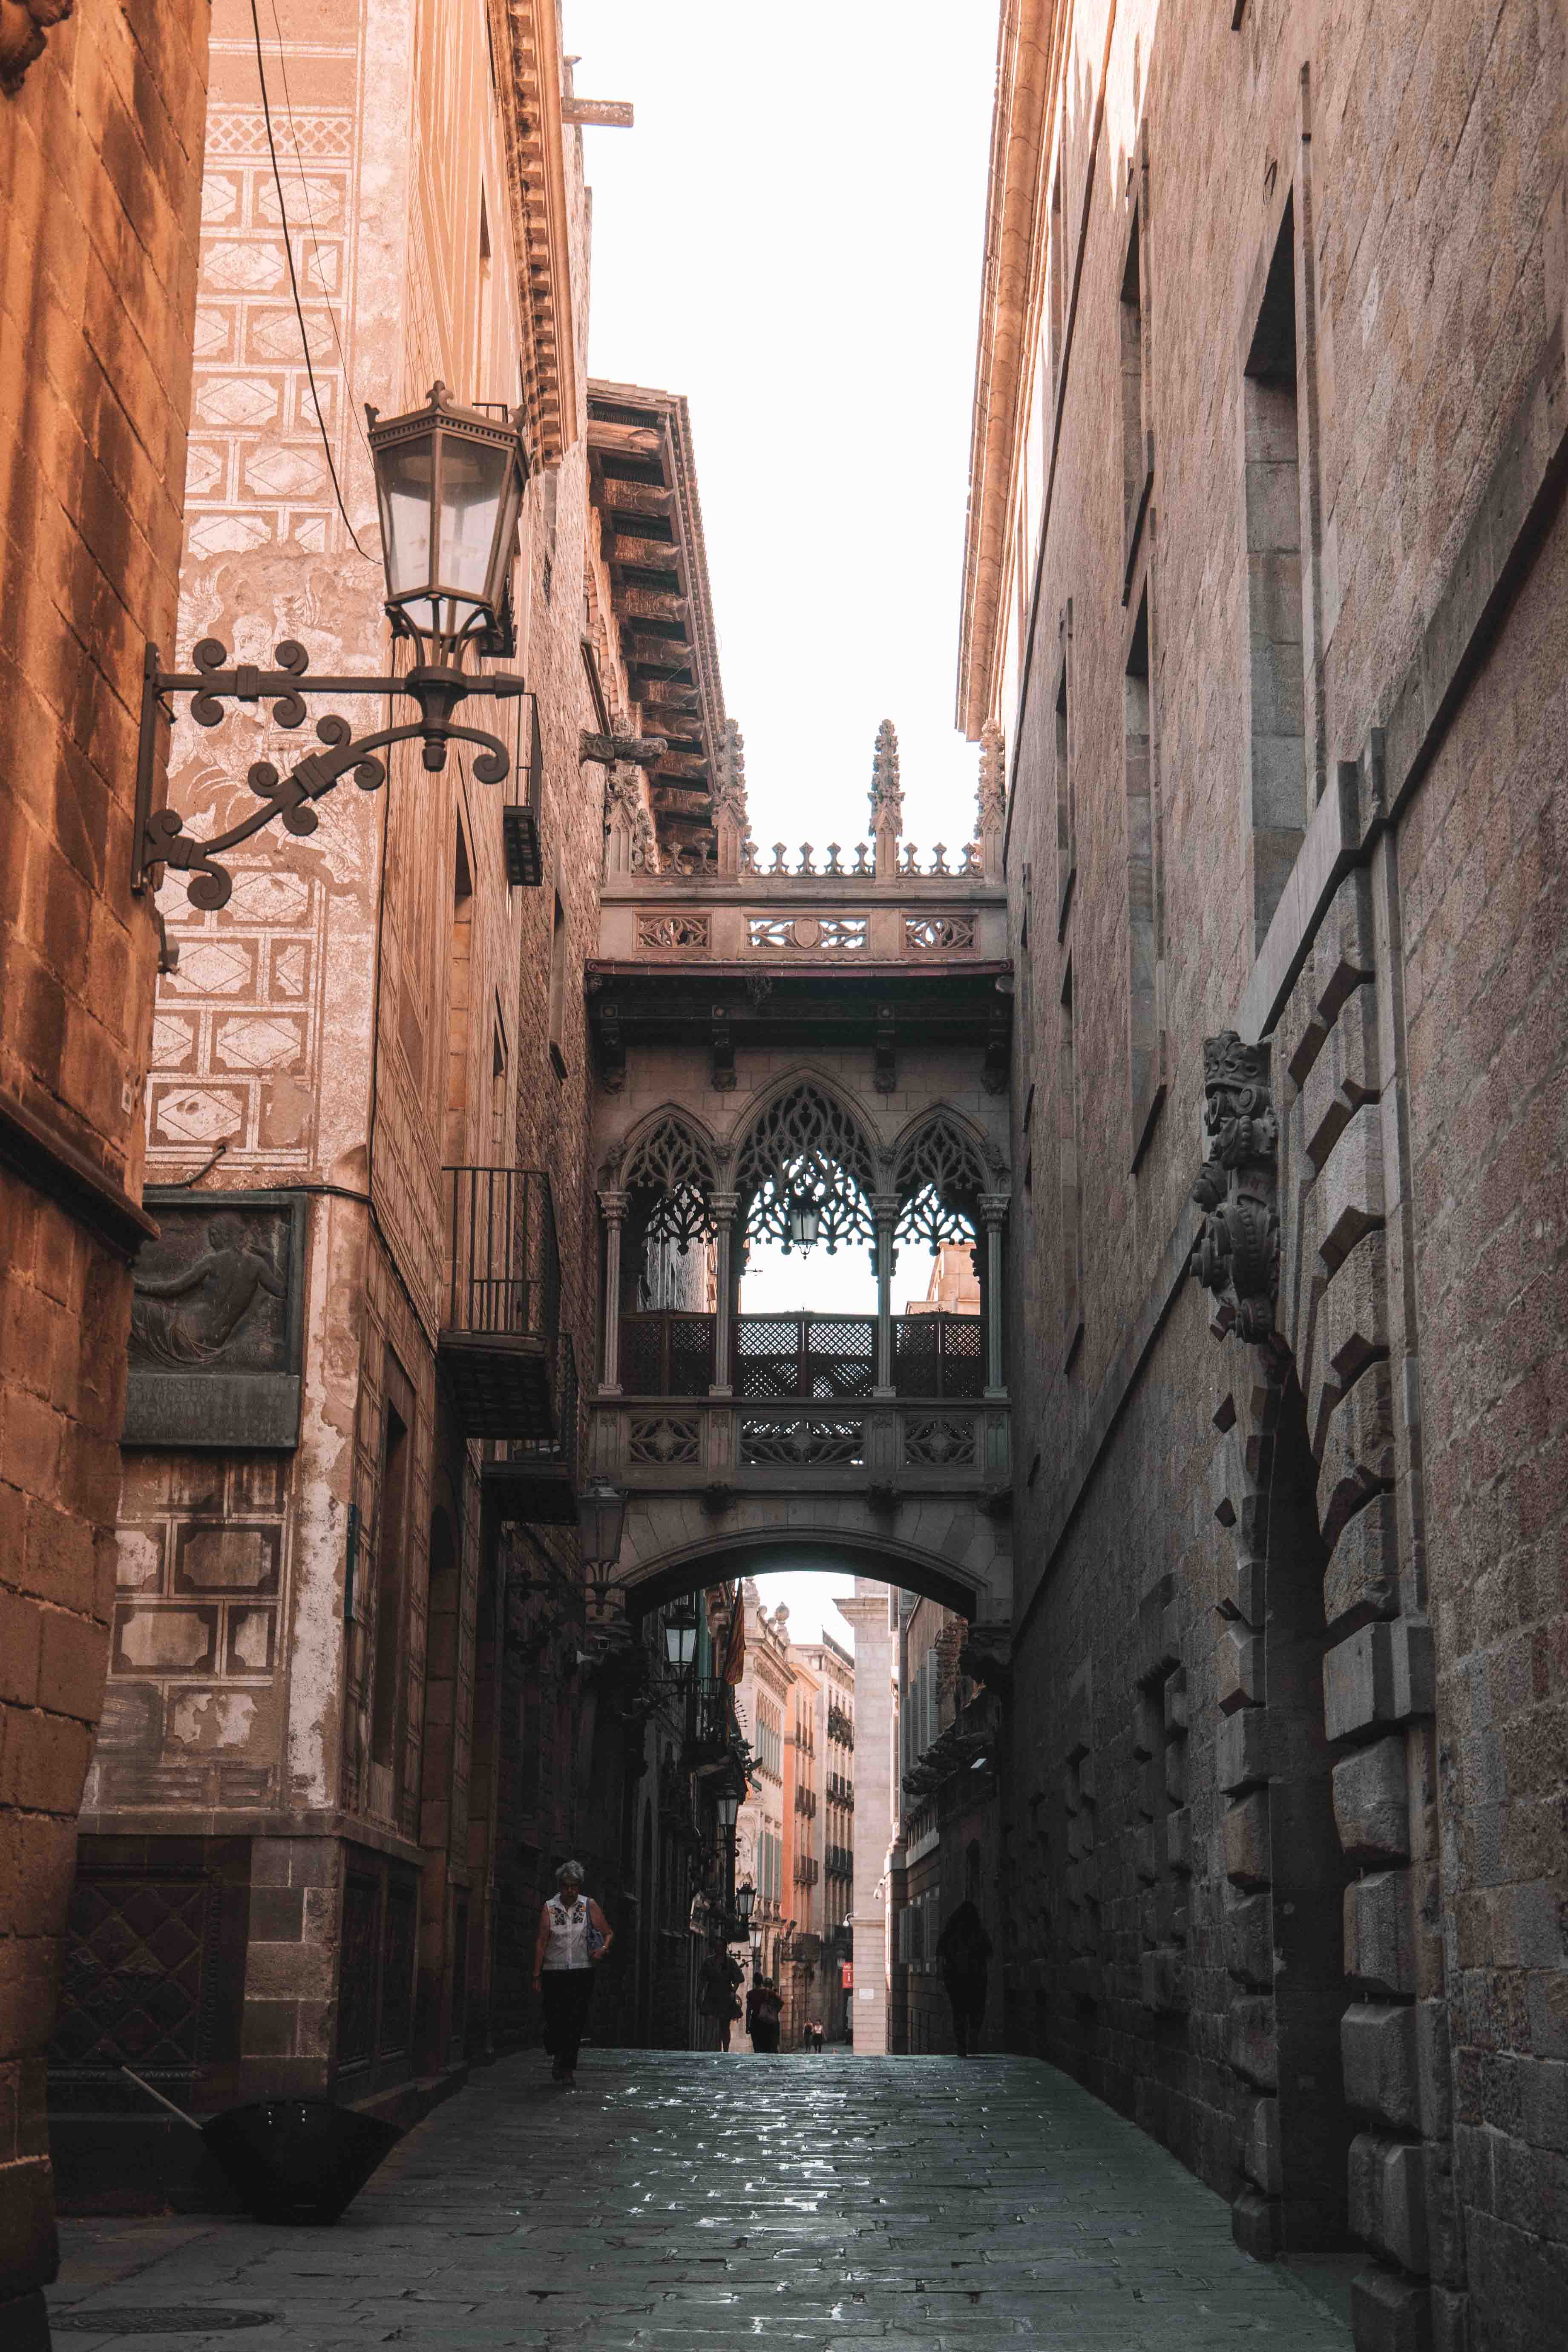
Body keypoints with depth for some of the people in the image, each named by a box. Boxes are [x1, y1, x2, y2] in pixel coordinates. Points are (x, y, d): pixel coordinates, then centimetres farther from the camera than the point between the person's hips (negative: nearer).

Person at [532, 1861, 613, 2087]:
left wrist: (603, 1949, -12)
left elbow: (609, 1933, 10)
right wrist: (537, 1976, -2)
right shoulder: (549, 1908, 2)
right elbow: (541, 1943, 2)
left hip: (582, 1973, 0)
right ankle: (559, 2055, 28)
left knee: (576, 2022, -6)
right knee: (554, 2021, -2)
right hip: (554, 1973, 0)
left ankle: (567, 2069, 3)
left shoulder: (589, 1906, 4)